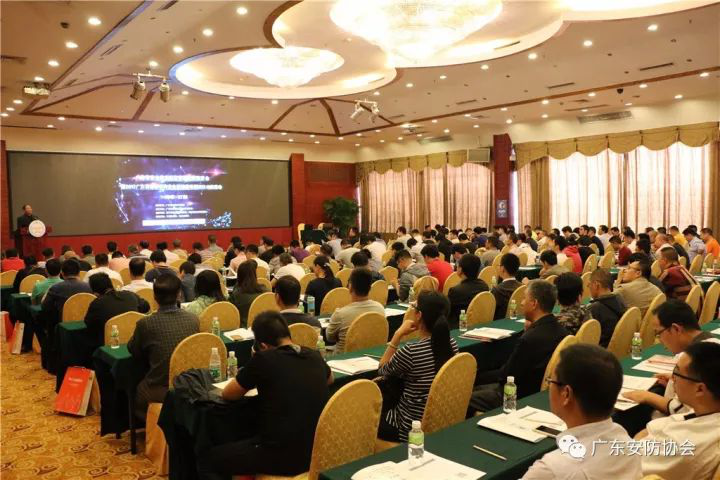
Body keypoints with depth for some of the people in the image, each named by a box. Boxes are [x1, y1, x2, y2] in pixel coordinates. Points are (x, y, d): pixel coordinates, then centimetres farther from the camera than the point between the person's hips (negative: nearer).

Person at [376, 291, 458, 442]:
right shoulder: (452, 344, -7)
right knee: (386, 402, 29)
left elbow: (382, 370, -8)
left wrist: (398, 335, -11)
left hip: (412, 427, -7)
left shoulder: (411, 351, -27)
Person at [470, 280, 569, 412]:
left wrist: (474, 378, -6)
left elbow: (505, 376, -19)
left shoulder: (529, 339, -29)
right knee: (477, 389, 21)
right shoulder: (560, 330, -2)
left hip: (521, 397, -9)